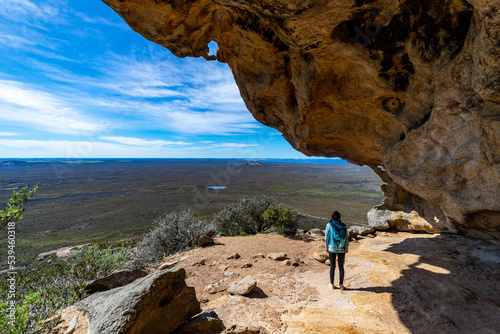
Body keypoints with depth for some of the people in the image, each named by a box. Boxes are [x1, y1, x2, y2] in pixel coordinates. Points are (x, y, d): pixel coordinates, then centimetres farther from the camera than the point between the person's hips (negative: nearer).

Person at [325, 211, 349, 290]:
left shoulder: (329, 225, -12)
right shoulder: (343, 226, -7)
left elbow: (327, 237, -7)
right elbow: (346, 239, -4)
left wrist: (326, 247, 6)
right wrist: (346, 250, 7)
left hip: (332, 249, -1)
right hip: (341, 250, 2)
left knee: (332, 266, 12)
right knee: (341, 267, 15)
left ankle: (332, 284, 22)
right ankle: (341, 284, 26)